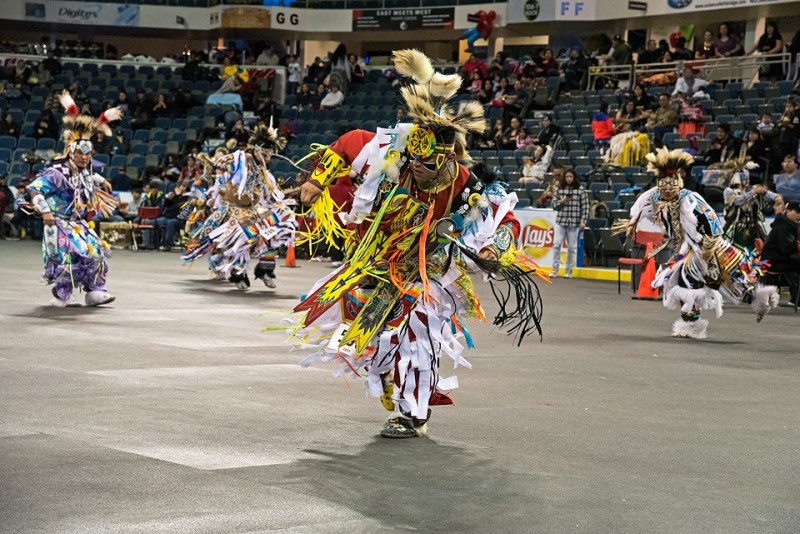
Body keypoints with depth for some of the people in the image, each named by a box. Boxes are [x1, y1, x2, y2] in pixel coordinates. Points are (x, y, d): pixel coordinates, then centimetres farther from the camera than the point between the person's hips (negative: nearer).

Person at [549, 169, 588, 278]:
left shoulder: (580, 190, 0)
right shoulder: (560, 190, 7)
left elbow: (585, 206, 0)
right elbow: (553, 205, 10)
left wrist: (583, 220, -7)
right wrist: (561, 201, -9)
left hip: (574, 222, -2)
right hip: (560, 221, 2)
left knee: (571, 247, 3)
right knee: (556, 244, -7)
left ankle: (568, 271, 13)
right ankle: (555, 270, -2)